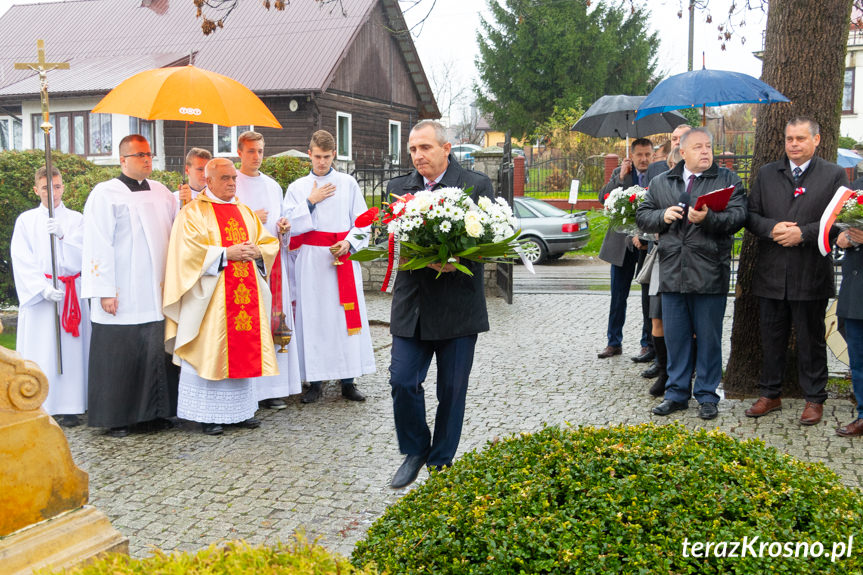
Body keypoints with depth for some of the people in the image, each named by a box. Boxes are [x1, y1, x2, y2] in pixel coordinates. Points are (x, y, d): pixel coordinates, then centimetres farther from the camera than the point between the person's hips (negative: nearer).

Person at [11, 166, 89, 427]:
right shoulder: (26, 220, 6)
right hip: (37, 295, 0)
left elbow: (82, 257, -3)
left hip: (71, 294, 1)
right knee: (39, 349, -2)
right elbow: (22, 261, -1)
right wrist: (43, 288, -14)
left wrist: (62, 236, -20)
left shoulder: (75, 219, 8)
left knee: (70, 348, 0)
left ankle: (68, 407, 5)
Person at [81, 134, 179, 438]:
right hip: (123, 296, -4)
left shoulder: (162, 193, 14)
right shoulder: (105, 194, -1)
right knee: (121, 354, 2)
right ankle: (117, 418, 14)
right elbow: (98, 245, -7)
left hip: (158, 293, 4)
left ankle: (157, 411, 18)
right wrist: (105, 291, -13)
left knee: (158, 352, 6)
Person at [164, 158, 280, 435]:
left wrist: (255, 251, -5)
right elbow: (188, 251, -12)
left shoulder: (245, 212, 18)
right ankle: (209, 413, 4)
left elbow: (270, 243, 16)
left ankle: (241, 408, 16)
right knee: (211, 349, -4)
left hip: (247, 293, 5)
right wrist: (226, 253, -17)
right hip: (211, 296, -5)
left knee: (245, 349, 6)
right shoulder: (193, 212, 0)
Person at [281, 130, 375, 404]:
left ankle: (348, 381, 5)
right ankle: (315, 381, 8)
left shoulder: (349, 184, 9)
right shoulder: (297, 188, 10)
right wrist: (311, 201, -4)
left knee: (346, 316, -2)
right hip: (311, 261, 0)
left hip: (343, 257, 0)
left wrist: (349, 243, -10)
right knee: (313, 317, -1)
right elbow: (290, 226, 2)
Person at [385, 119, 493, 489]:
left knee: (452, 389, 7)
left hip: (458, 306, -2)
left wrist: (458, 259, -22)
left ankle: (441, 463, 26)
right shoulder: (398, 188, 9)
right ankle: (415, 451, 24)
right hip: (412, 306, 2)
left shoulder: (477, 186, -1)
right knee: (403, 381, -2)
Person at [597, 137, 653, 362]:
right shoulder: (619, 173, 7)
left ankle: (649, 345, 15)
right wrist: (621, 177, -12)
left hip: (648, 243, -3)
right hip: (621, 243, 3)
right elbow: (603, 197, -3)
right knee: (618, 296, 10)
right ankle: (614, 343, 23)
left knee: (649, 297, 5)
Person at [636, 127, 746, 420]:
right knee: (675, 336, 10)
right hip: (671, 273, 3)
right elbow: (642, 216, 12)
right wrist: (663, 215, -7)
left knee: (709, 338, 5)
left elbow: (737, 217, -9)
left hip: (710, 274, -3)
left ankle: (706, 396, 18)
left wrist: (707, 218, -24)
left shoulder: (728, 180, 3)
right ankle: (676, 393, 23)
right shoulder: (660, 182, 12)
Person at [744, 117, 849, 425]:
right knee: (771, 337, 12)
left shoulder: (833, 175, 1)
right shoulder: (766, 174, 10)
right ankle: (770, 394, 25)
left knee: (811, 340, 8)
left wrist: (803, 233, -17)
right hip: (771, 274, 3)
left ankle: (814, 399, 21)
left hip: (811, 275, -3)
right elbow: (751, 215, 6)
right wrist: (772, 228, -13)